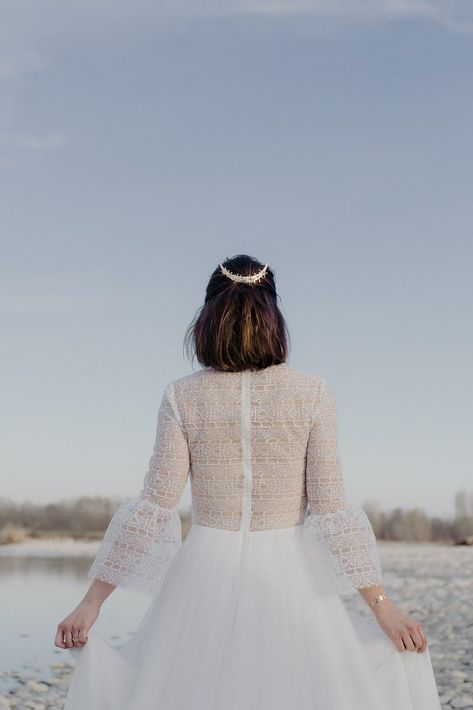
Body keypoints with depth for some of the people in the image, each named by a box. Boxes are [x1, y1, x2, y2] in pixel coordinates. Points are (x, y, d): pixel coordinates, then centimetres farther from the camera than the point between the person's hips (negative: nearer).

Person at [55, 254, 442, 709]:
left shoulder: (182, 396, -3)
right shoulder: (313, 393, -4)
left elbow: (154, 508, -6)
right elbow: (330, 509, -7)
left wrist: (91, 603, 0)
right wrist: (382, 604, -1)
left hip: (206, 580, 1)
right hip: (289, 580, 0)